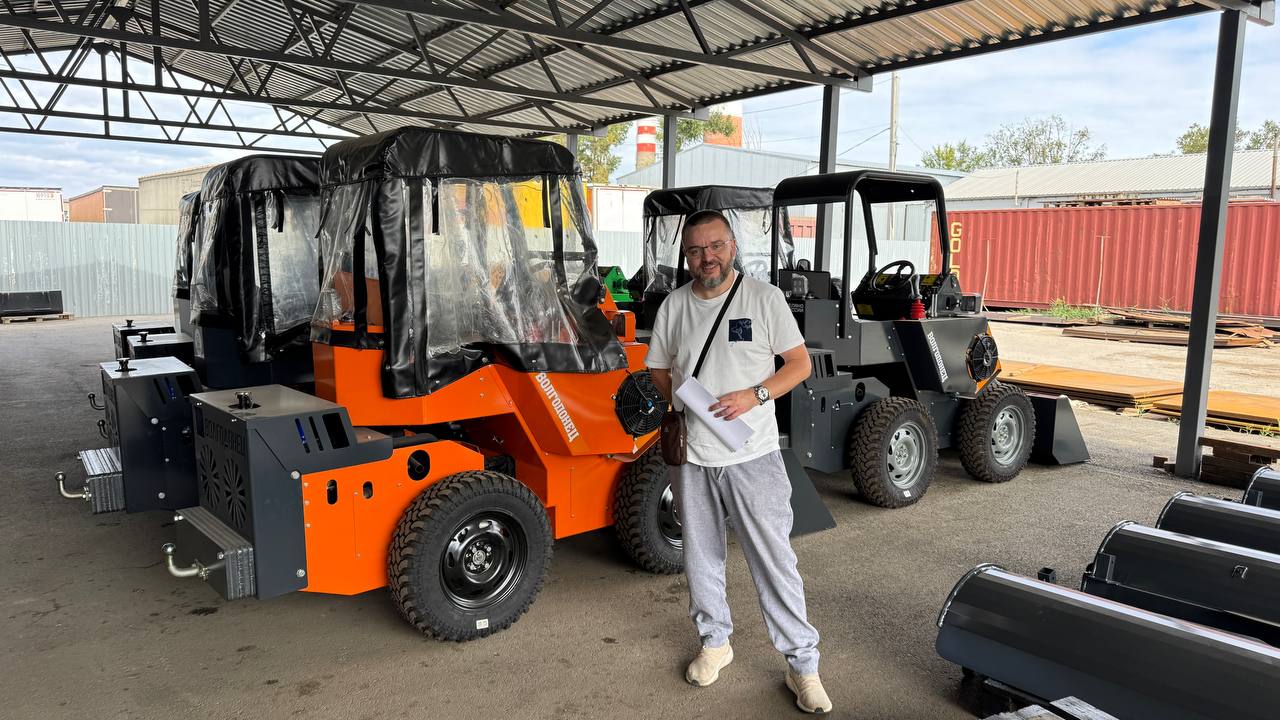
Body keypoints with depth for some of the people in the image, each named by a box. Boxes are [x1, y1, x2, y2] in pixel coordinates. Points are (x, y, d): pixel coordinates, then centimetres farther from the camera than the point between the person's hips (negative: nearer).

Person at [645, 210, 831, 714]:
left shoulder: (764, 298, -5)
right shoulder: (673, 306, 4)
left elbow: (800, 364, -3)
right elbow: (659, 370, 13)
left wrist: (754, 395, -18)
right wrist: (681, 400, -7)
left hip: (753, 458, -3)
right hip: (692, 459, 4)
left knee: (775, 562, -1)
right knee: (701, 558, 16)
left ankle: (802, 663, 13)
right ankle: (715, 642, 36)